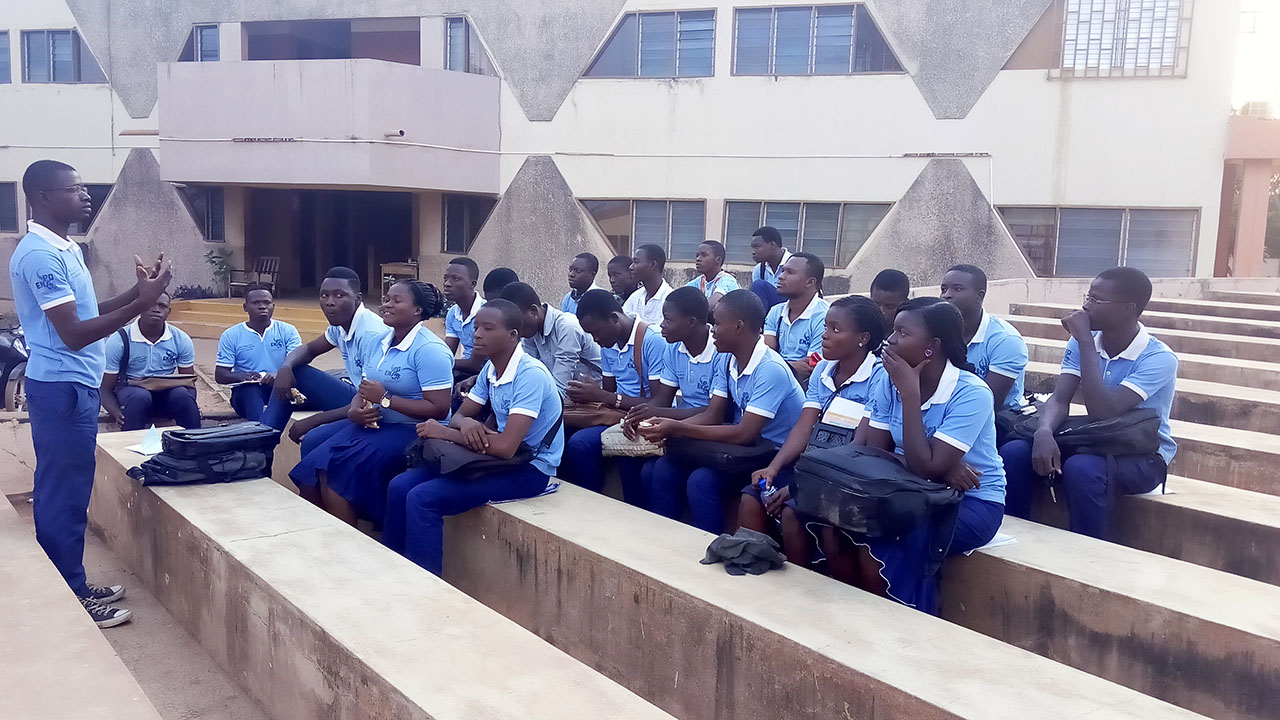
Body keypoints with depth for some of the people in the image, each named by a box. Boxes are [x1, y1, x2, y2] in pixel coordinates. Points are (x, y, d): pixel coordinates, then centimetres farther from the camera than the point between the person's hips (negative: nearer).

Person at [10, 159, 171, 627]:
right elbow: (73, 334, -23)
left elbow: (85, 312, 18)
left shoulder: (62, 249, 12)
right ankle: (70, 601, 10)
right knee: (65, 494, -1)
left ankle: (71, 587, 27)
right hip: (62, 388, -10)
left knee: (64, 491, 16)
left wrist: (137, 291, 6)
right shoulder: (41, 254, -19)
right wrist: (142, 303, -24)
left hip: (73, 385, 10)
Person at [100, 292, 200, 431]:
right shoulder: (119, 341, -8)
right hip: (130, 390, -2)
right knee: (140, 396, -36)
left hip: (166, 392, 2)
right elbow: (105, 389, -5)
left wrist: (192, 404, -18)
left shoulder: (181, 340, -1)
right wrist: (117, 413, -27)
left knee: (182, 395, -32)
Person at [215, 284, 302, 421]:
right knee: (250, 389, -35)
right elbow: (220, 375, 3)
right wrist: (242, 376, -20)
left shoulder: (288, 331, 7)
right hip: (245, 392, -1)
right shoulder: (231, 335, 8)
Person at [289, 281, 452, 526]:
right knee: (320, 462, -12)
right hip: (376, 423, 8)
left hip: (413, 431, -8)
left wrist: (384, 398, -18)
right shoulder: (381, 342, 12)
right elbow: (364, 388, 16)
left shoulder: (430, 349, -14)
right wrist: (354, 410, -8)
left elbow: (439, 409, -19)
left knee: (345, 466, -22)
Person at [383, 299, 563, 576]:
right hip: (502, 459, 8)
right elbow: (459, 415, 9)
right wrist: (465, 423, -17)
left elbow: (505, 447, -30)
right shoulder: (490, 370, 4)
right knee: (400, 487, -2)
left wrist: (445, 433, -18)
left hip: (530, 470, -8)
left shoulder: (530, 375, -23)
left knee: (423, 498, -20)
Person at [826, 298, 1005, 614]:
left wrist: (909, 394, -25)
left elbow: (926, 468, -26)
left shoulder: (971, 394, -20)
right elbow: (873, 453, -7)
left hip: (972, 502, -5)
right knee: (836, 527, -20)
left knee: (878, 547, -29)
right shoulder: (889, 381, -4)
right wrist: (940, 469, -22)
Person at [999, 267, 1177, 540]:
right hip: (1094, 444, 5)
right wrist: (1044, 432, -33)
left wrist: (1085, 340, -26)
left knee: (1081, 468, -37)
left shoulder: (1159, 358, -18)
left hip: (1143, 457, -5)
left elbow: (1102, 411, -29)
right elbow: (1059, 399, -9)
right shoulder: (1083, 343, 0)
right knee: (1014, 452, -20)